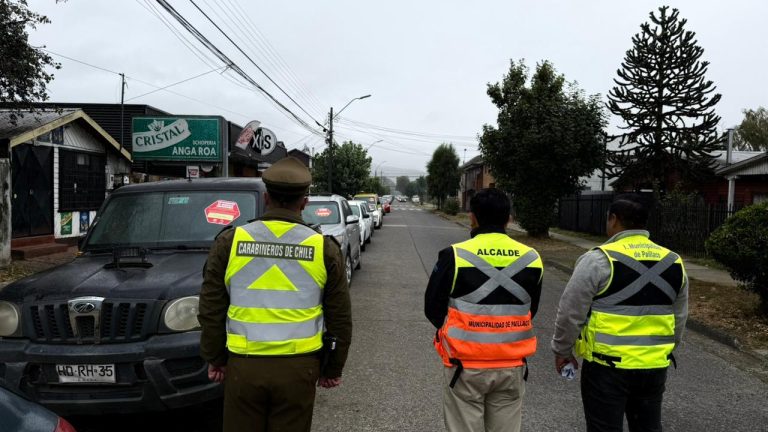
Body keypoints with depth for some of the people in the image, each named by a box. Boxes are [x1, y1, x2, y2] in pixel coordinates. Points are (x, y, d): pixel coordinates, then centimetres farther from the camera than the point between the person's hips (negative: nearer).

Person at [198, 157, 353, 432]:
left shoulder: (230, 242, -3)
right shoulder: (324, 249, -2)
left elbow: (211, 311, 2)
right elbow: (340, 319, 2)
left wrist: (215, 360, 14)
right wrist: (333, 369, 13)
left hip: (243, 366, 0)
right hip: (299, 368, 0)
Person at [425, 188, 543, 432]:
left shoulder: (455, 255, -14)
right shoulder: (531, 258, -3)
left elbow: (432, 308, -3)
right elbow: (530, 311, 10)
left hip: (466, 366, -3)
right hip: (512, 367, 4)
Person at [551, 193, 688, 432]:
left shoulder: (599, 259, -14)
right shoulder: (674, 262, 5)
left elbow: (571, 313, -12)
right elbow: (679, 319, 14)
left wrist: (562, 351, 2)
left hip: (607, 366, -5)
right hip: (654, 367, 6)